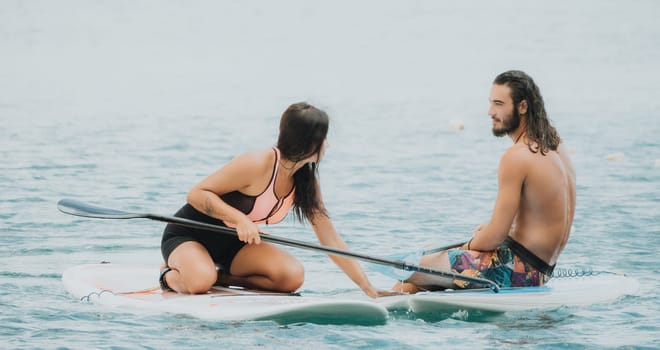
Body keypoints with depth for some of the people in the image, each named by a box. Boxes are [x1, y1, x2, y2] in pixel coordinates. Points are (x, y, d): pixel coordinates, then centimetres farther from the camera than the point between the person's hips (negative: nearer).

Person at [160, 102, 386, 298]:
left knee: (293, 276, -20)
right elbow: (196, 194, -24)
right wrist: (239, 218, -38)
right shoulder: (257, 165, -27)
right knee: (200, 282, -38)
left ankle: (222, 276, -2)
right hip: (187, 235, -6)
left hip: (232, 243, 6)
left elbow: (331, 241, -1)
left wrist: (367, 287, -7)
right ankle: (170, 275, -2)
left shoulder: (306, 182, -5)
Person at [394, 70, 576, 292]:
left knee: (418, 267, -2)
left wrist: (469, 246, 1)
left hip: (518, 269, -10)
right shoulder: (555, 148, 10)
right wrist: (491, 230, 15)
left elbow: (496, 236, -19)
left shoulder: (516, 157, -19)